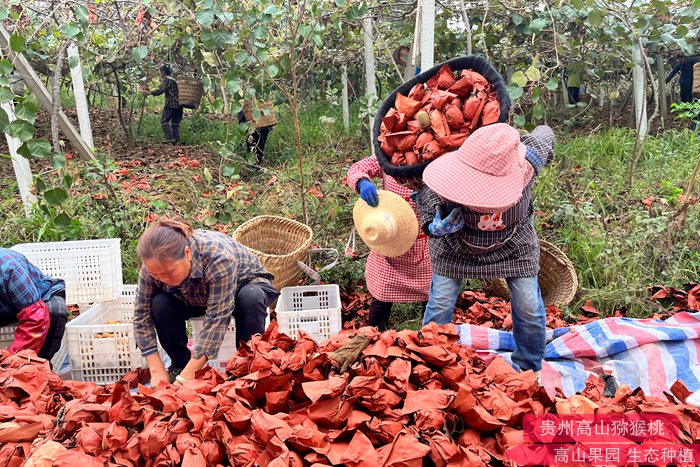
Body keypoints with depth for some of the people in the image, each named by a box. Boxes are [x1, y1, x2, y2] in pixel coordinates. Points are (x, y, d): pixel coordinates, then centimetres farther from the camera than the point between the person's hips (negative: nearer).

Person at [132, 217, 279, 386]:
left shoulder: (218, 258, -41)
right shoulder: (154, 265, -27)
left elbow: (216, 320, -40)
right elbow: (141, 316, -20)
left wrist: (186, 377, -40)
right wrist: (157, 371, -26)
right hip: (197, 297, 4)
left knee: (250, 299, -38)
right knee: (160, 304, -25)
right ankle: (180, 364, -3)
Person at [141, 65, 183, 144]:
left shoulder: (167, 80, -6)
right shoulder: (174, 79, 21)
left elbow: (161, 90, -15)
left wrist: (149, 93, -12)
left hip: (170, 105, -8)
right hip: (179, 105, 8)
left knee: (164, 120, -3)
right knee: (175, 123, 9)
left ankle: (170, 138, -12)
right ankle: (177, 140, 3)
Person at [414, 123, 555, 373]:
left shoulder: (526, 160, -34)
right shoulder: (449, 174, -38)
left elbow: (545, 133, -11)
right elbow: (425, 199, -18)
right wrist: (434, 226, -37)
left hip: (513, 242, 1)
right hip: (454, 245, -1)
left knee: (529, 307, 1)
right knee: (440, 305, -3)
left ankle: (528, 370, 28)